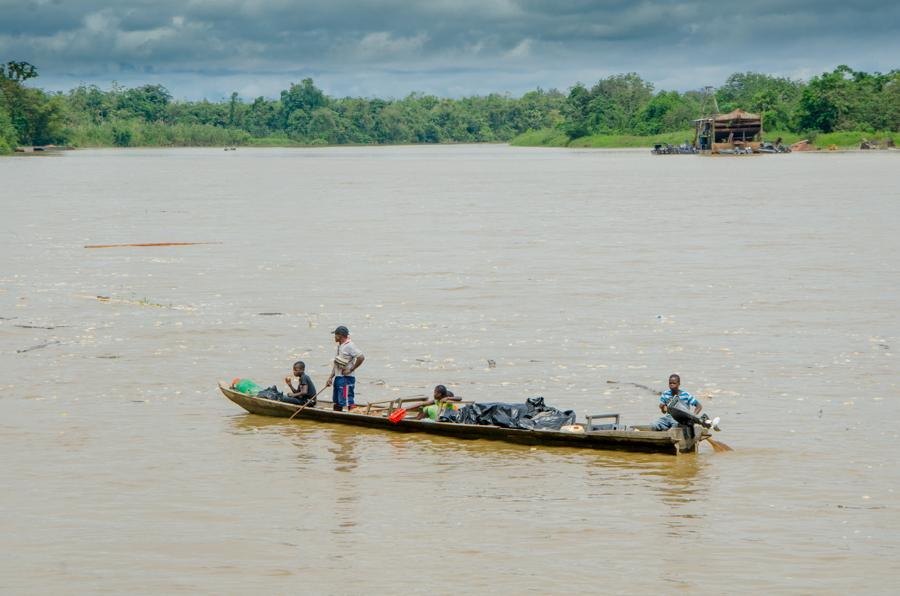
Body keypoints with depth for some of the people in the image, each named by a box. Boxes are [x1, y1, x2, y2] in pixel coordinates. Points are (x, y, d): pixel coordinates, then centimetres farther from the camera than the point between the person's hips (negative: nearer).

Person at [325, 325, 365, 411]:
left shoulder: (349, 346, -14)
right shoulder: (340, 346, 16)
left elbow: (361, 357, -24)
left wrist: (351, 369, -18)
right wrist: (330, 377, 14)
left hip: (346, 378, -10)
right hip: (338, 378, 10)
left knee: (349, 403, -10)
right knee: (337, 403, 15)